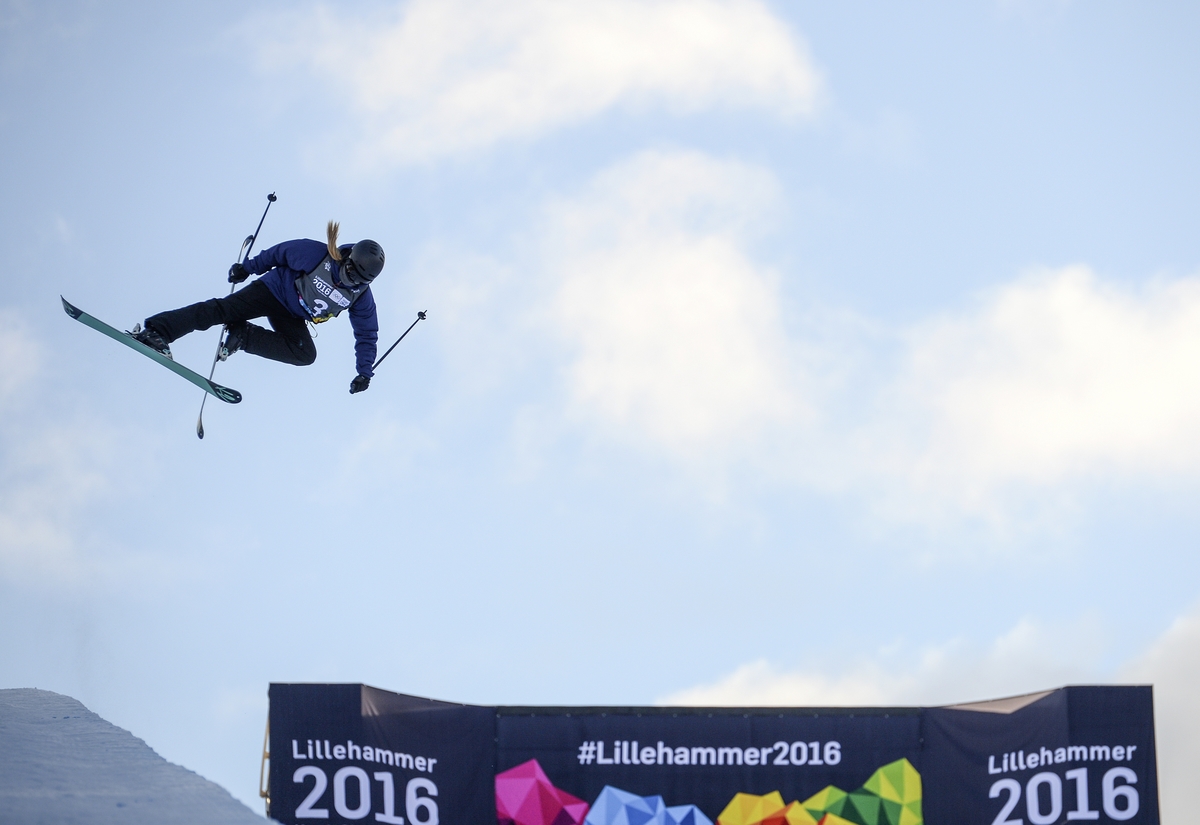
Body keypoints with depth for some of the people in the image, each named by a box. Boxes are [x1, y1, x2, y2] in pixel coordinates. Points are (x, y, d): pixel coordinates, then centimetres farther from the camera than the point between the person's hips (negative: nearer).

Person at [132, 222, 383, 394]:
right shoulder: (317, 254, -23)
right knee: (223, 309, -22)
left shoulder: (361, 297, -14)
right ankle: (153, 331, -31)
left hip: (292, 318, 3)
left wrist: (364, 372, -3)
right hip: (274, 290, -3)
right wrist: (248, 267, -4)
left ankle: (244, 336, -16)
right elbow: (280, 253, -8)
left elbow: (367, 335, -1)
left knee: (305, 354, -25)